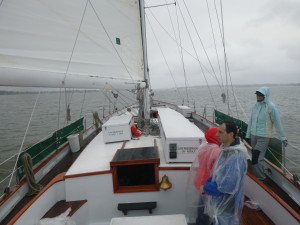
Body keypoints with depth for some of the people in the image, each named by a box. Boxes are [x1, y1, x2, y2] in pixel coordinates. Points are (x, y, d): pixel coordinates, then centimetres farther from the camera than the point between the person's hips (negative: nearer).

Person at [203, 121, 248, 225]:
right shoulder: (226, 148, -3)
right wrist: (207, 183, -2)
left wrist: (205, 188, -17)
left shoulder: (236, 157, -32)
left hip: (227, 206, -8)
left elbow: (227, 187, -29)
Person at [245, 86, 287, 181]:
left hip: (263, 137, -6)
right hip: (253, 135, 6)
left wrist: (283, 137, -6)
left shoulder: (271, 107, -13)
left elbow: (277, 123, -9)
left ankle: (261, 179, 12)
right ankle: (258, 175, 31)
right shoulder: (256, 105, 5)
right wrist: (248, 134, 13)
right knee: (255, 157, 14)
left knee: (257, 159, -7)